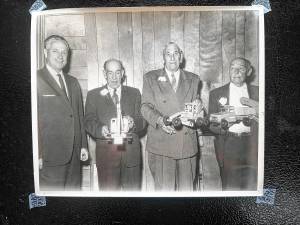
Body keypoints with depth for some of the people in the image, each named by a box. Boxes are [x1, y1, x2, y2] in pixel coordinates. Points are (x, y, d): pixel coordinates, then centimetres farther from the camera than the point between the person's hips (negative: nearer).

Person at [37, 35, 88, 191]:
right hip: (49, 156, -6)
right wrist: (37, 154, -14)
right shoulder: (36, 79, -6)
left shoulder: (73, 82, 15)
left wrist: (83, 145, 12)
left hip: (74, 155, 6)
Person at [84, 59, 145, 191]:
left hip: (131, 152, 2)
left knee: (133, 190, 9)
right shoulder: (93, 95, 10)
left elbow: (142, 121, 6)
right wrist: (101, 129, -21)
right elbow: (89, 122, 0)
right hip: (106, 153, -1)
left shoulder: (134, 93, 14)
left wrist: (133, 123, -17)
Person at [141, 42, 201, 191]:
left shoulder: (193, 79, 17)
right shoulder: (150, 78, 10)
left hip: (187, 143, 2)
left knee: (186, 189, 6)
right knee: (164, 188, -4)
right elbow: (145, 107, 3)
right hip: (161, 143, -2)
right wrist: (160, 120, -16)